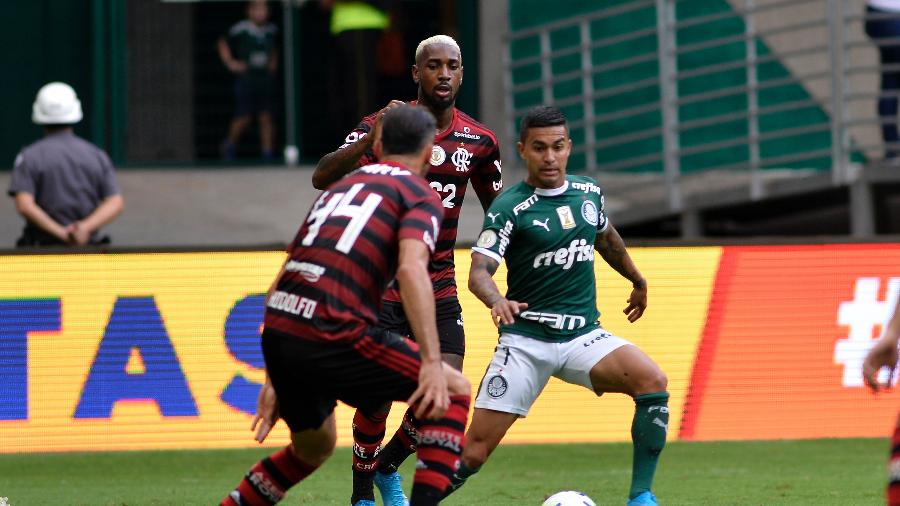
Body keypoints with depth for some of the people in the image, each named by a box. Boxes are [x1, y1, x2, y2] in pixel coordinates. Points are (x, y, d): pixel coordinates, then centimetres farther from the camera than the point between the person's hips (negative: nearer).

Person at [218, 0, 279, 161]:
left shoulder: (271, 30, 8)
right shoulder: (241, 29, -7)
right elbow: (223, 43, 5)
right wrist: (230, 63, -1)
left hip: (266, 79, 4)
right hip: (246, 79, -4)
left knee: (266, 117, -3)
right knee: (244, 118, -4)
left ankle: (268, 152, -1)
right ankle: (230, 143, 21)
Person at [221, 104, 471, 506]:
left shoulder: (339, 188, 27)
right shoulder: (419, 195, 6)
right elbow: (412, 269, -14)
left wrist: (273, 382, 30)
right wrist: (432, 363, -20)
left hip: (277, 336, 7)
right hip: (333, 336, -7)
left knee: (313, 448, 30)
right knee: (454, 391, 10)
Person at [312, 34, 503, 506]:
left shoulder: (479, 141, 2)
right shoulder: (384, 126, -10)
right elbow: (322, 178, -22)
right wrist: (372, 138, -37)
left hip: (439, 287, 3)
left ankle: (387, 468, 20)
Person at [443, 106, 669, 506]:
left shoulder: (588, 193, 8)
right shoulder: (509, 207, -8)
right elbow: (479, 272, -20)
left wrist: (638, 281, 44)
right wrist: (497, 301, -42)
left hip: (583, 335, 4)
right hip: (526, 340, -3)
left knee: (653, 382, -24)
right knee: (475, 450, -10)